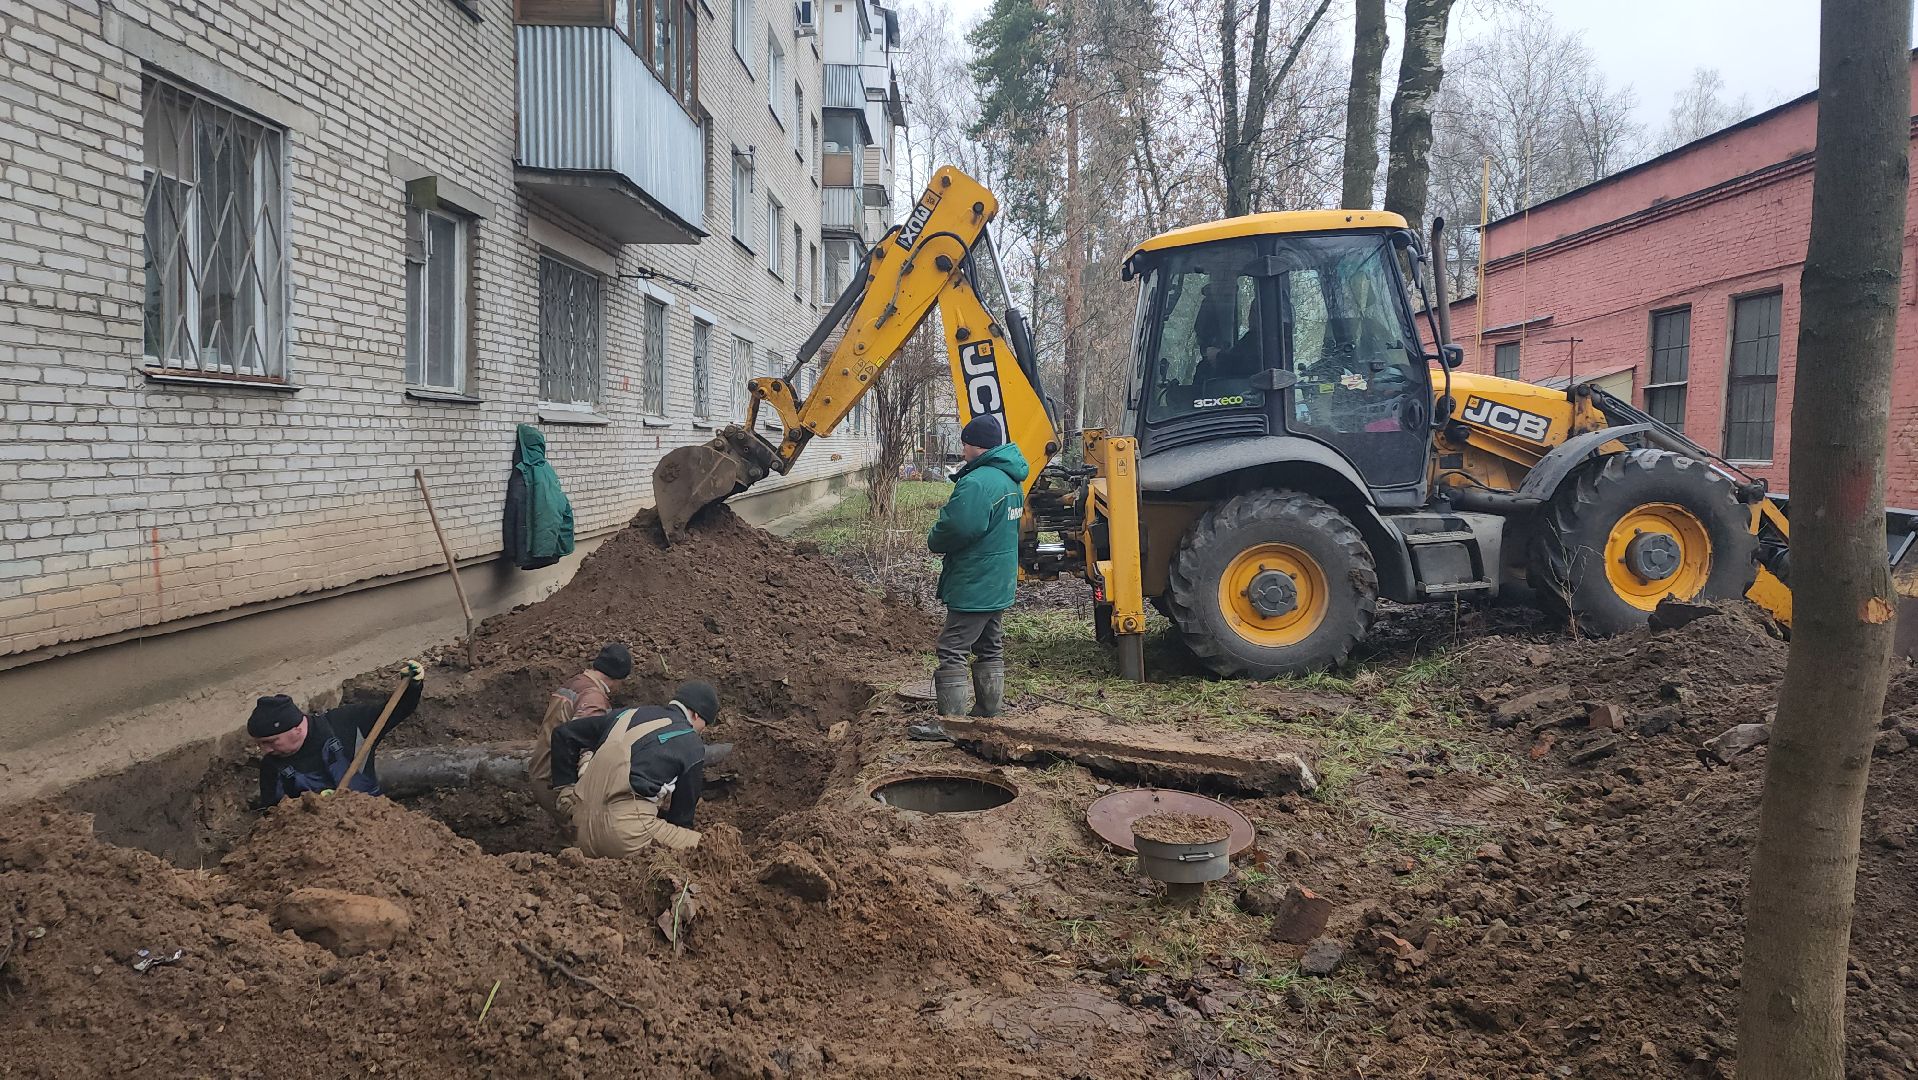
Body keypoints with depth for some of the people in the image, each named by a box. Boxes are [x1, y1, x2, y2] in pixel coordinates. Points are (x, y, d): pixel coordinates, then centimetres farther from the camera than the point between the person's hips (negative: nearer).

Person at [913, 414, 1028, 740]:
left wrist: (934, 541, -6)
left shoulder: (977, 483, -23)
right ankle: (989, 711, 26)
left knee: (953, 650, -5)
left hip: (974, 586, -10)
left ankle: (949, 721, -3)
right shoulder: (1011, 480, 11)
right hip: (999, 586, 10)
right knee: (990, 649, 17)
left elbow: (957, 528, -28)